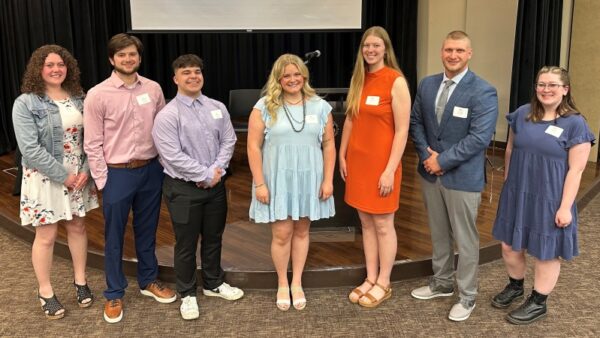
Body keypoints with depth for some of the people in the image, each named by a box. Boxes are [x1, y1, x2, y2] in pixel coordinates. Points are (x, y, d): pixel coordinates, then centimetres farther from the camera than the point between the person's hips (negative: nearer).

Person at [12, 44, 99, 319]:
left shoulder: (78, 99, 3)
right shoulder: (26, 103, -11)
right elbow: (30, 149, -18)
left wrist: (85, 170, -11)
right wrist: (64, 176, -17)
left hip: (78, 175, 5)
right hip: (45, 178, -4)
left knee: (77, 227, 15)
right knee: (46, 236, 5)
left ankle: (80, 281, 31)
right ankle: (45, 293, 21)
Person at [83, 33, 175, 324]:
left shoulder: (153, 89, 1)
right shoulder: (97, 95, -9)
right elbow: (93, 144, -7)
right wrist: (103, 181, -9)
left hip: (151, 170, 3)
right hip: (117, 173, -3)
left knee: (147, 230, 18)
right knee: (114, 237, 9)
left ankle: (149, 281, 37)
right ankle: (114, 294, 25)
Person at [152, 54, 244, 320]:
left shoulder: (217, 108, 4)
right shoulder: (167, 116, -13)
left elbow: (228, 141, 3)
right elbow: (173, 156, -19)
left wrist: (216, 171, -11)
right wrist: (206, 175, -16)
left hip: (216, 184, 5)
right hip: (183, 188, -5)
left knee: (213, 238, 19)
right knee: (186, 244, 7)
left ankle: (213, 283, 39)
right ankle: (187, 294, 25)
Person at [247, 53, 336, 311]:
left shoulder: (320, 107, 2)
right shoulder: (264, 107, -5)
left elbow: (328, 145, 4)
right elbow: (254, 147, -6)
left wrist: (328, 180, -1)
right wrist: (259, 183, -10)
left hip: (309, 179, 2)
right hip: (277, 180, -2)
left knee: (302, 231, 12)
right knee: (282, 234, 3)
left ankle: (297, 283, 27)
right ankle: (282, 284, 23)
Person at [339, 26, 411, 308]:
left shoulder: (396, 81, -12)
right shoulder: (358, 78, 7)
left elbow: (402, 131, -14)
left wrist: (390, 169, -17)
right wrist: (342, 155, 10)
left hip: (381, 163, -6)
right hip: (357, 161, 6)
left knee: (383, 225, 5)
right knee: (366, 223, 13)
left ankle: (383, 284, 19)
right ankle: (370, 279, 25)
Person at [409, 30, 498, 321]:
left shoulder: (483, 92, -13)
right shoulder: (427, 84, 5)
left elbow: (480, 137, -20)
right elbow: (415, 122, 9)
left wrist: (442, 160, -18)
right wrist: (426, 154, -7)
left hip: (463, 177, -5)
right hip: (430, 174, 6)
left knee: (465, 239, 6)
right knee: (439, 234, 19)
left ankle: (467, 297, 22)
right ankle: (442, 283, 37)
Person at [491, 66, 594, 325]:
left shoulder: (575, 124, -11)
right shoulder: (522, 114, 1)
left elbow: (575, 170, -12)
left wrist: (565, 207, -15)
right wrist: (507, 185, 13)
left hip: (549, 200, -4)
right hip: (516, 195, 5)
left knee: (545, 253, 9)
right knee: (510, 246, 14)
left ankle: (538, 303, 27)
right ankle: (515, 286, 40)